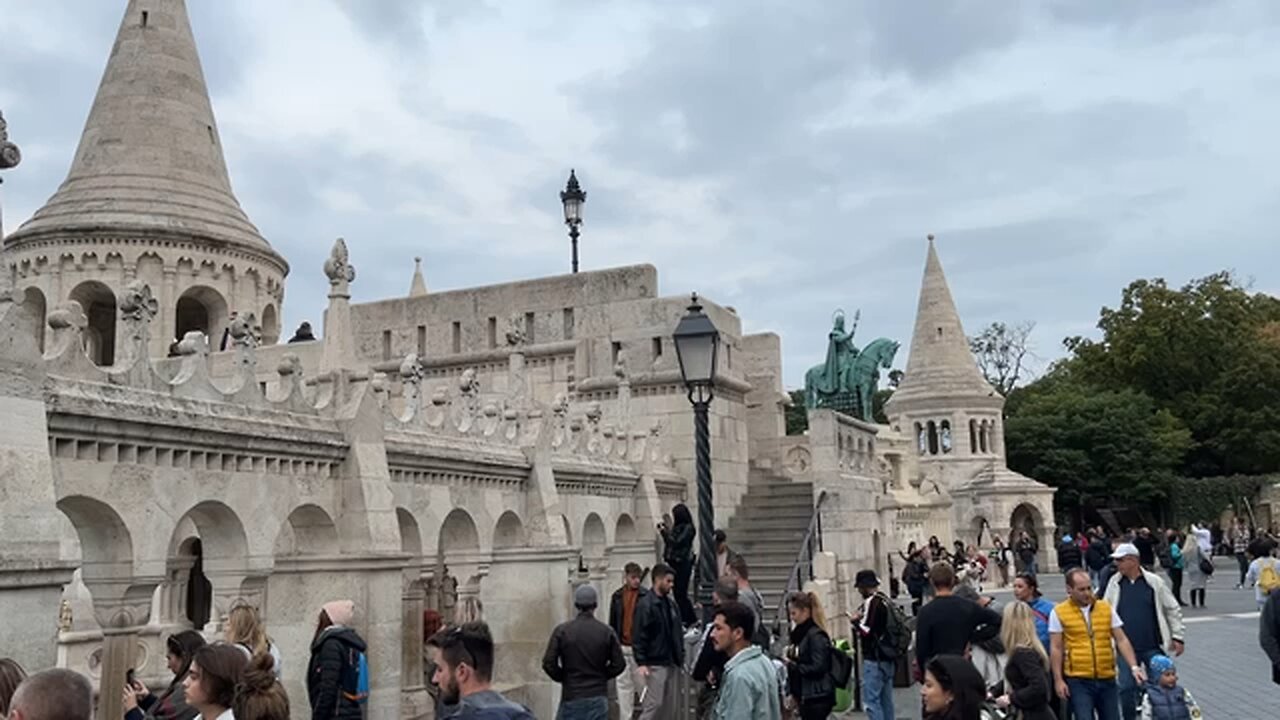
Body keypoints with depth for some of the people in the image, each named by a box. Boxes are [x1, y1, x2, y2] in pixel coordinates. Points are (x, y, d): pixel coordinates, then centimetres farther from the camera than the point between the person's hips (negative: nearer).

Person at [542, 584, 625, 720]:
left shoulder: (562, 631, -6)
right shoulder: (606, 631, -4)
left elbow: (548, 663, -8)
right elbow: (619, 664, -2)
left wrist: (563, 677, 9)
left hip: (572, 696, -1)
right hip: (598, 697, 1)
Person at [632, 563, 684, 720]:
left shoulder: (671, 603, 12)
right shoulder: (645, 605, -13)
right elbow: (638, 636, -16)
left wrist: (680, 655, 13)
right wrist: (641, 663, -21)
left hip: (670, 663, 8)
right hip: (653, 665, -8)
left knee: (669, 707, 11)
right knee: (653, 705, -8)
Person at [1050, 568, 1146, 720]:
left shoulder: (1106, 608, 6)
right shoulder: (1059, 612, -3)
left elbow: (1121, 640, 6)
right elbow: (1056, 648, -2)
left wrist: (1134, 667, -6)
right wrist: (1058, 679, -5)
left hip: (1107, 679, 4)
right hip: (1078, 680, -3)